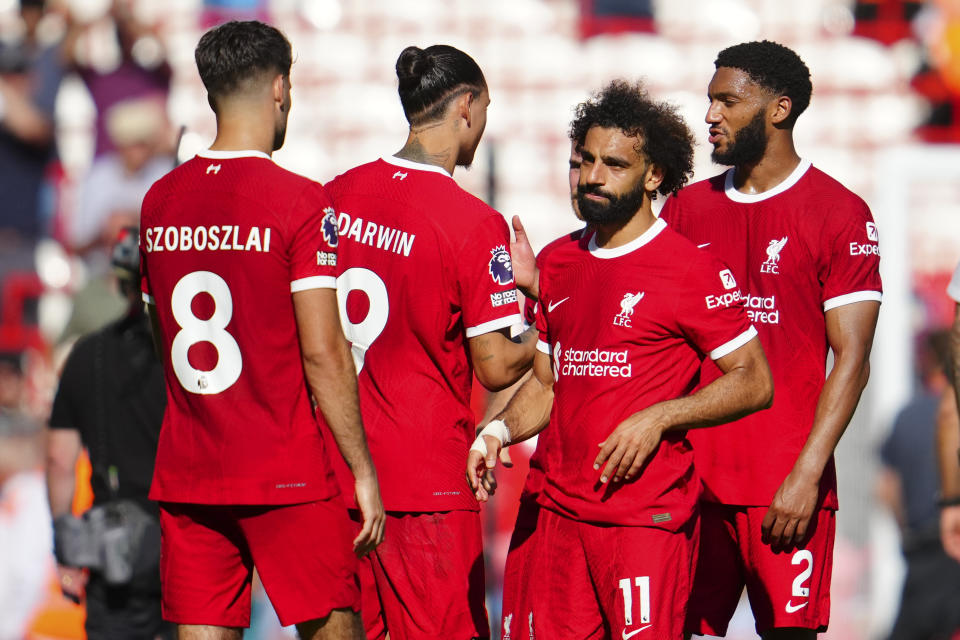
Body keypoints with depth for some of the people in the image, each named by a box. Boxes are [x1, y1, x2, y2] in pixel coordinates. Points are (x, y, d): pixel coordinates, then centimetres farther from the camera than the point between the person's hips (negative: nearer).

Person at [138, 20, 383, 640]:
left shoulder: (159, 201, 8)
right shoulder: (300, 201, -11)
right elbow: (323, 354, -14)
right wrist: (364, 473, -8)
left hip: (184, 474, 5)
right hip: (286, 474, -5)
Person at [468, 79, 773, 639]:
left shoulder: (690, 268, -6)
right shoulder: (559, 264, 15)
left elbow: (755, 382, -7)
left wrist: (658, 418, -17)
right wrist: (499, 431, 3)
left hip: (651, 517, -6)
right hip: (562, 507, 6)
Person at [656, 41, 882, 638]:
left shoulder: (839, 213, -2)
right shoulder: (687, 208, 14)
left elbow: (851, 360, -6)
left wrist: (807, 475, -14)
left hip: (787, 487, -5)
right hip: (688, 475, 5)